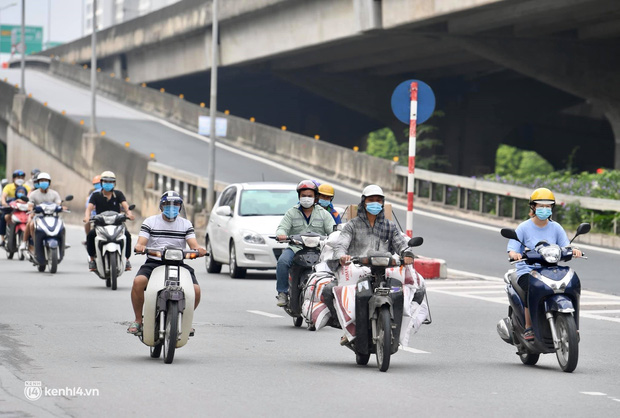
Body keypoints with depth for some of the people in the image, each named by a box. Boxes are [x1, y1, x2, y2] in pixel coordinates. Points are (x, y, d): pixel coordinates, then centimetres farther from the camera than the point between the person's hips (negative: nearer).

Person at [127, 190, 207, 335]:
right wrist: (139, 247, -27)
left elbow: (193, 244, 2)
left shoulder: (186, 224, 13)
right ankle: (138, 320, -13)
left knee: (196, 290, -23)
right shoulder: (150, 222, 9)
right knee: (138, 281, -32)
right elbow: (140, 244, -1)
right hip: (153, 263, -1)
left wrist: (198, 249, -23)